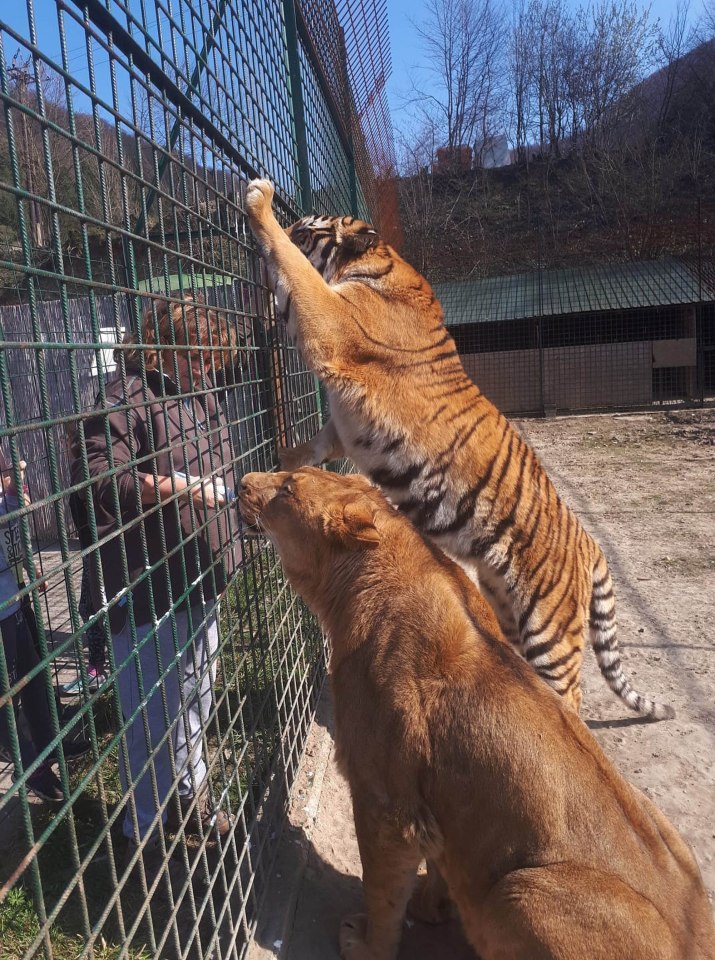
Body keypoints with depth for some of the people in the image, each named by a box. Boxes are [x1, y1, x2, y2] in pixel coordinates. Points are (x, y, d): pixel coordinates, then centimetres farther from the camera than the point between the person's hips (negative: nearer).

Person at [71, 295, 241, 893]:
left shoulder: (201, 395, 9)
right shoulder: (126, 400, -16)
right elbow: (95, 480, -26)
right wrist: (183, 487, -24)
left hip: (201, 580, 8)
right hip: (147, 591, -8)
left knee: (195, 700, 22)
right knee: (152, 717, 6)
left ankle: (191, 794, 44)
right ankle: (144, 833, 28)